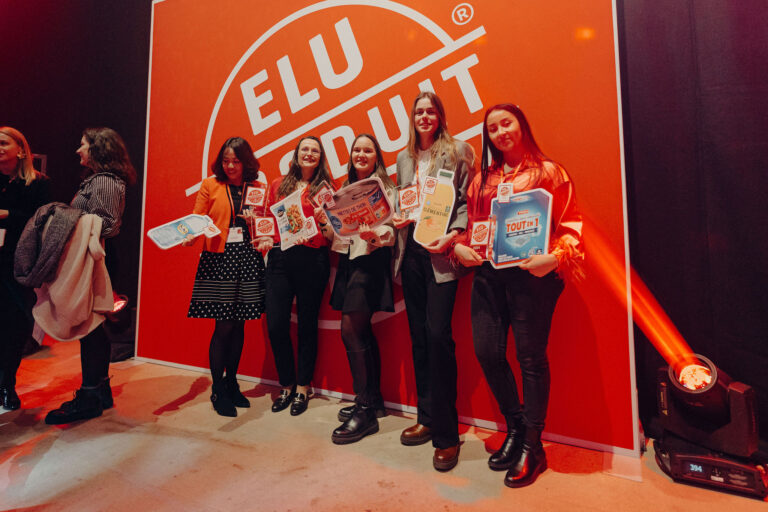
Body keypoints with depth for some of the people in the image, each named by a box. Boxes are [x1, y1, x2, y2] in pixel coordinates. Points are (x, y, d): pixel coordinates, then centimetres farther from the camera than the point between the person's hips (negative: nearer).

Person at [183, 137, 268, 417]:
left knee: (239, 324, 8)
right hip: (218, 257, -2)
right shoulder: (210, 185, 8)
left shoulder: (259, 188, 13)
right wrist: (189, 236, -16)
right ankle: (218, 390, 15)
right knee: (224, 326, -3)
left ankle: (231, 383, 26)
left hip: (248, 258, 2)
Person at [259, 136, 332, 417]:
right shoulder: (278, 185, 15)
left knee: (307, 325, 6)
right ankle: (286, 385, 24)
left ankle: (302, 388, 23)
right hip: (280, 259, 3)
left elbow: (332, 231, 5)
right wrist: (266, 238, 0)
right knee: (275, 325, 1)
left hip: (312, 259, -2)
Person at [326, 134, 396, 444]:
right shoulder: (346, 187, 20)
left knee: (351, 329, -12)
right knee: (362, 331, 9)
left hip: (371, 259, -7)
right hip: (348, 258, 7)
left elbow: (390, 228, -9)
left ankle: (365, 410, 0)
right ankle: (373, 400, 22)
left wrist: (376, 235, -29)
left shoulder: (385, 186, 0)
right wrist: (326, 220, 1)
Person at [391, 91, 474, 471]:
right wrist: (396, 219, 2)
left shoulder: (459, 151, 5)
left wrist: (452, 235, -17)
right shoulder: (404, 159, 20)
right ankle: (427, 419, 24)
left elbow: (468, 201, -2)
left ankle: (446, 433, 5)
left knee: (437, 334, -12)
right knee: (418, 336, 9)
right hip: (410, 252, 5)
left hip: (441, 253, -5)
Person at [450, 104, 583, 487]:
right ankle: (515, 428, 28)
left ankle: (532, 446, 22)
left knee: (530, 357, 2)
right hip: (487, 272, 5)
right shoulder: (483, 178, 18)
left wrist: (554, 258, -18)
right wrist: (460, 246, 1)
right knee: (487, 352, 3)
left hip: (531, 273, -4)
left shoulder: (548, 171, 5)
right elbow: (471, 223, 20)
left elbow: (571, 225, -1)